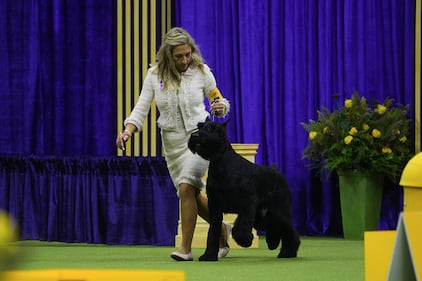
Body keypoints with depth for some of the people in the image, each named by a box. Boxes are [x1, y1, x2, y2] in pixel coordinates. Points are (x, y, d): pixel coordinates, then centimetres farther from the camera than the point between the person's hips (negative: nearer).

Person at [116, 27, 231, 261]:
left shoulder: (202, 72, -7)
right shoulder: (155, 75, -4)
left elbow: (217, 101, 4)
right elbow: (141, 108, -4)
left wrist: (221, 107, -20)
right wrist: (127, 131, -21)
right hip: (172, 142, 4)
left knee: (186, 187, -21)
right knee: (192, 194, 10)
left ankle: (186, 248, -16)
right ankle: (221, 229, 35)